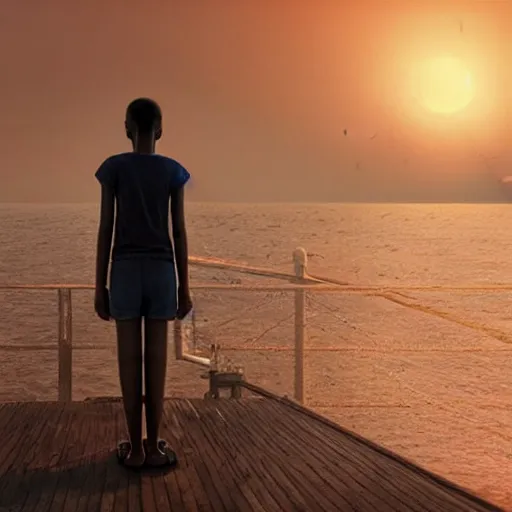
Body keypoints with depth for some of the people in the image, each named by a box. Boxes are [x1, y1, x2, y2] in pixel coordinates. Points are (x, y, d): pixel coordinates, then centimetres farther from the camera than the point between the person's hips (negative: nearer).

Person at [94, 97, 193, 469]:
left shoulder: (113, 168, -1)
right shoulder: (174, 171, 3)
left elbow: (106, 228, -4)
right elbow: (179, 232, 0)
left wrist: (100, 286, 1)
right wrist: (184, 288, 4)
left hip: (125, 272, -1)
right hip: (162, 273, 1)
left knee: (130, 359, 2)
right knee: (156, 359, 5)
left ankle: (135, 447, 4)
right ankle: (153, 445, 7)